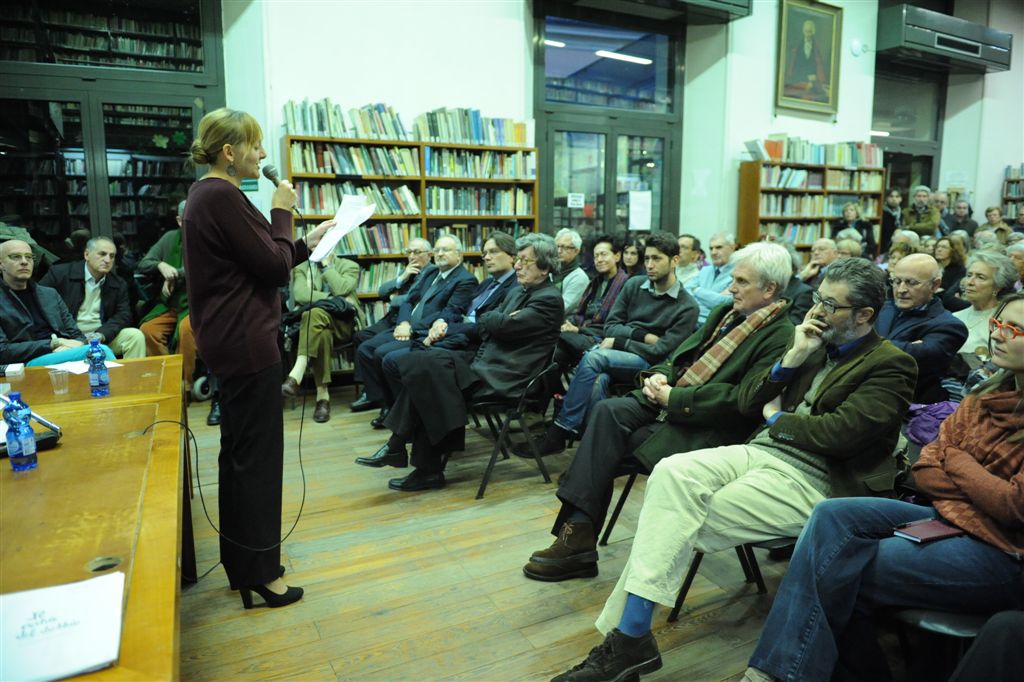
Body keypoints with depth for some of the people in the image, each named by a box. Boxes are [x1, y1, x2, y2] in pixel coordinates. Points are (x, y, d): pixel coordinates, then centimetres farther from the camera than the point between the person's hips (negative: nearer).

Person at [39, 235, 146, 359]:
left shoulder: (119, 284, 9)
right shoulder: (60, 273, 0)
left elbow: (123, 315, 3)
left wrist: (101, 335, -17)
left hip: (103, 337, 4)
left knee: (135, 336, -19)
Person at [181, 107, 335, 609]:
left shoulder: (207, 194, 14)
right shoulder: (222, 197, -17)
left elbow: (259, 263, 17)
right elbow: (274, 266, -16)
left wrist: (307, 243, 15)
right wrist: (282, 212, -5)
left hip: (229, 340, 11)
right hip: (245, 342, -11)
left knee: (238, 451, 17)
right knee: (258, 455, -2)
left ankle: (241, 558, 30)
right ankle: (259, 573, 11)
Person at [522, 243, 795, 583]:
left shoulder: (781, 338, -11)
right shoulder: (725, 313, 16)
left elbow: (744, 401, -20)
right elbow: (679, 354, 20)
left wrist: (673, 397, -18)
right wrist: (659, 375, -2)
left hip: (709, 427, -7)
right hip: (671, 398, 8)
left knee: (614, 436, -22)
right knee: (609, 411, -19)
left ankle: (579, 531, -10)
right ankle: (578, 530, -19)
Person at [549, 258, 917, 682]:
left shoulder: (890, 365, -2)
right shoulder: (817, 344, 18)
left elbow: (840, 432, -17)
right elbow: (747, 404, 14)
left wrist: (777, 417, -2)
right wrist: (792, 358, 2)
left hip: (810, 478, -6)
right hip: (759, 451, 7)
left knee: (681, 526, -23)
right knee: (671, 472, -22)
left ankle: (630, 636, -9)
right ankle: (629, 637, -22)